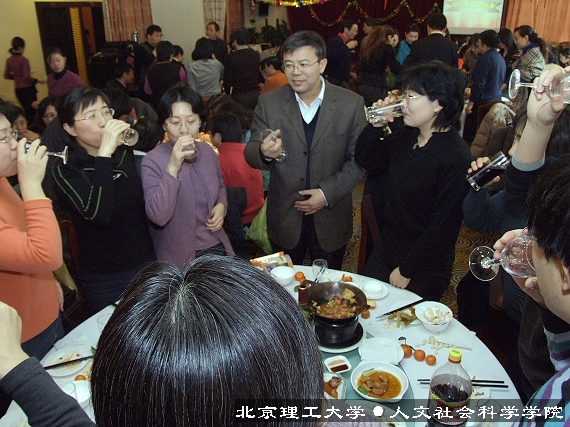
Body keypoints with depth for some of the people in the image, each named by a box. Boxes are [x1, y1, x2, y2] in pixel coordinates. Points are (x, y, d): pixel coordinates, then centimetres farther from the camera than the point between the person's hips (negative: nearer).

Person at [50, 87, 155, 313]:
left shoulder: (126, 153, -2)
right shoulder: (65, 171, -15)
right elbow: (97, 215, -34)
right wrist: (104, 154, -34)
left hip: (146, 264, 5)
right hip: (106, 279, -4)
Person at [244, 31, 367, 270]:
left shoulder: (351, 104, -6)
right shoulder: (269, 102, -3)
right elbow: (250, 153, -3)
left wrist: (328, 193, -16)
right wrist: (264, 152, -27)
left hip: (331, 220, 0)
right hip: (284, 220, 1)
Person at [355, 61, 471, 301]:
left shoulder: (456, 157, -23)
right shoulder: (405, 137, -1)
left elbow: (443, 226, -22)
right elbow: (365, 160, 9)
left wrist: (406, 271, -16)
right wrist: (376, 125, -8)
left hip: (421, 273, -7)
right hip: (384, 255, 7)